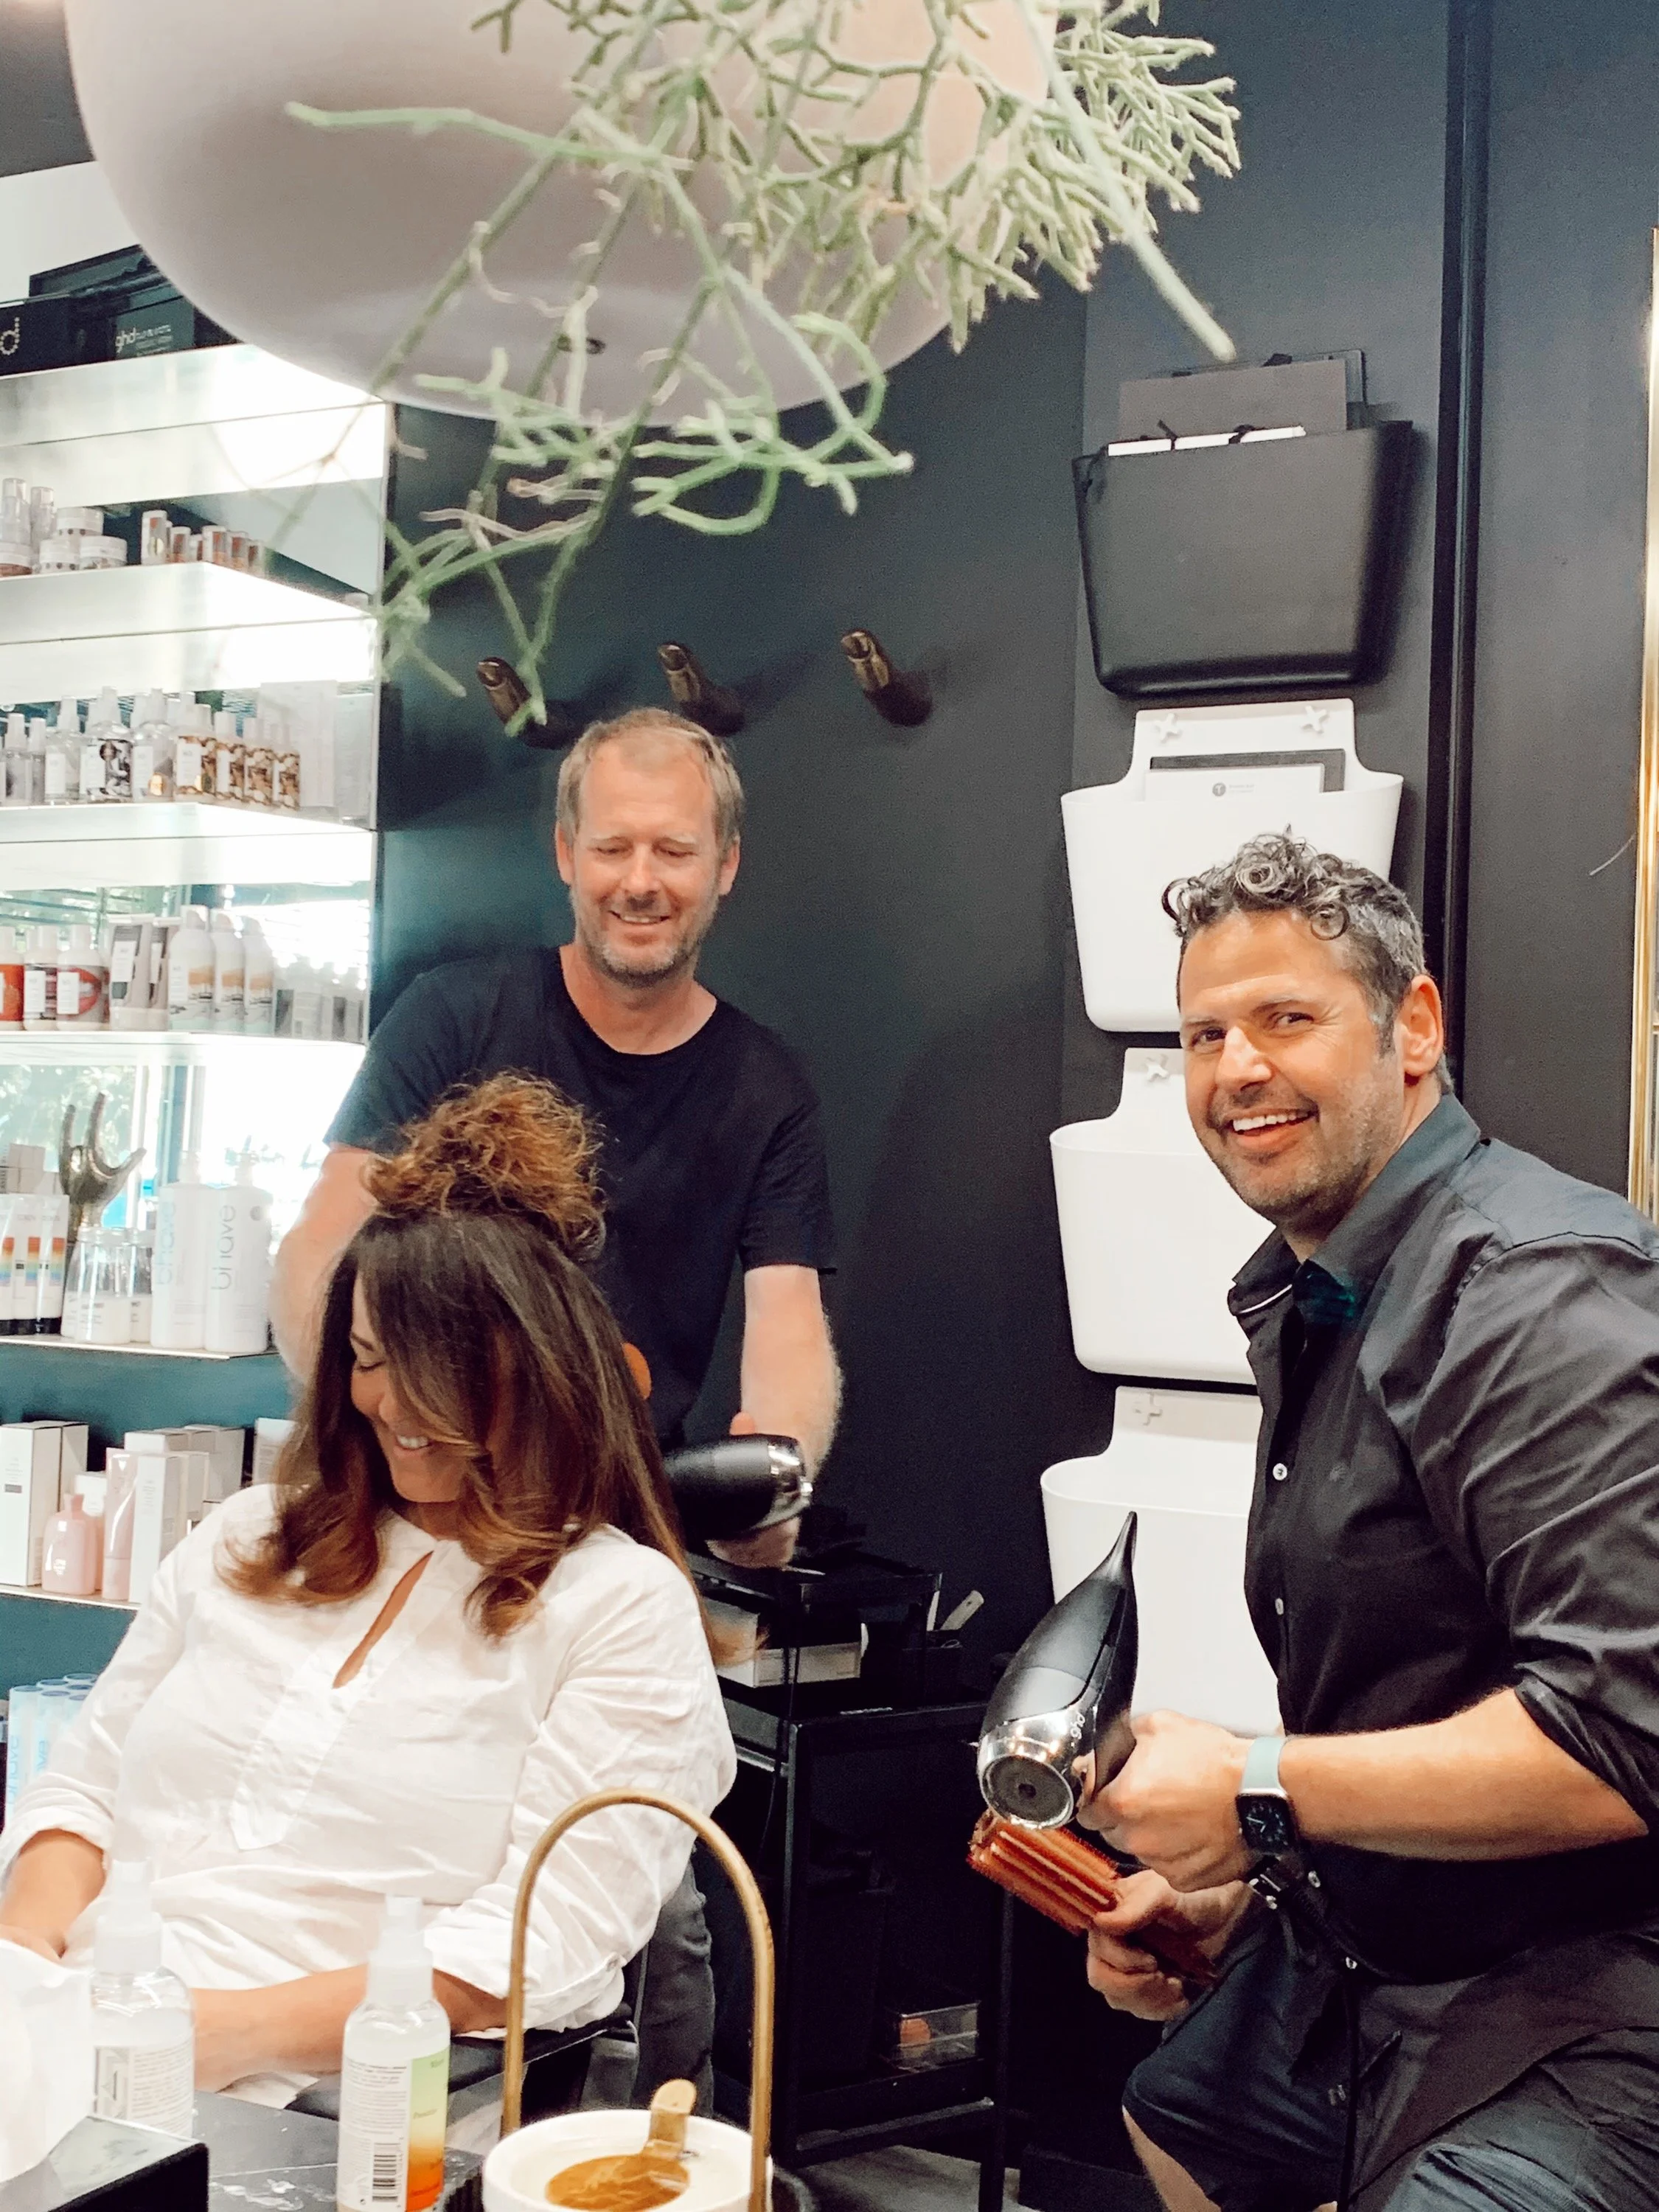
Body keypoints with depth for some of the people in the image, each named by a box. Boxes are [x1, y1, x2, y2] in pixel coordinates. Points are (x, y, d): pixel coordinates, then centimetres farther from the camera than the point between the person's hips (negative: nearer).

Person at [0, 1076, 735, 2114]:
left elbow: (547, 1943, -9)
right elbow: (85, 1786, 18)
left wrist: (243, 2028, -19)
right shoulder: (250, 1539, 18)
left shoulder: (625, 1609, -1)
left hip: (304, 2106, -5)